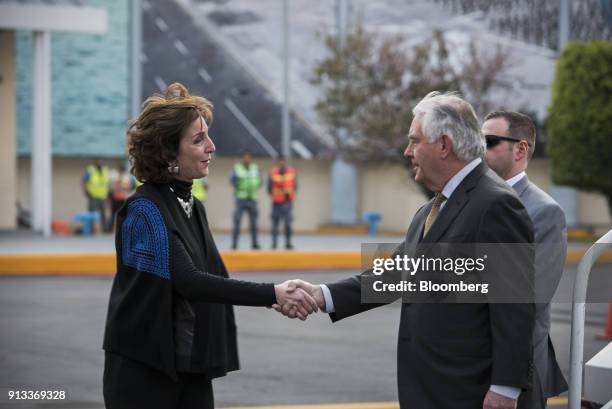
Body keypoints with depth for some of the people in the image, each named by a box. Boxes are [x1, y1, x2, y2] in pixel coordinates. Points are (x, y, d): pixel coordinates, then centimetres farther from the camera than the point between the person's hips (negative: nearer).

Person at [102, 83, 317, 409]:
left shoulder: (194, 208, 10)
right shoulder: (144, 210, -14)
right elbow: (188, 281, -24)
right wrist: (271, 293, -28)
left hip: (192, 369, 7)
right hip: (143, 370, -7)